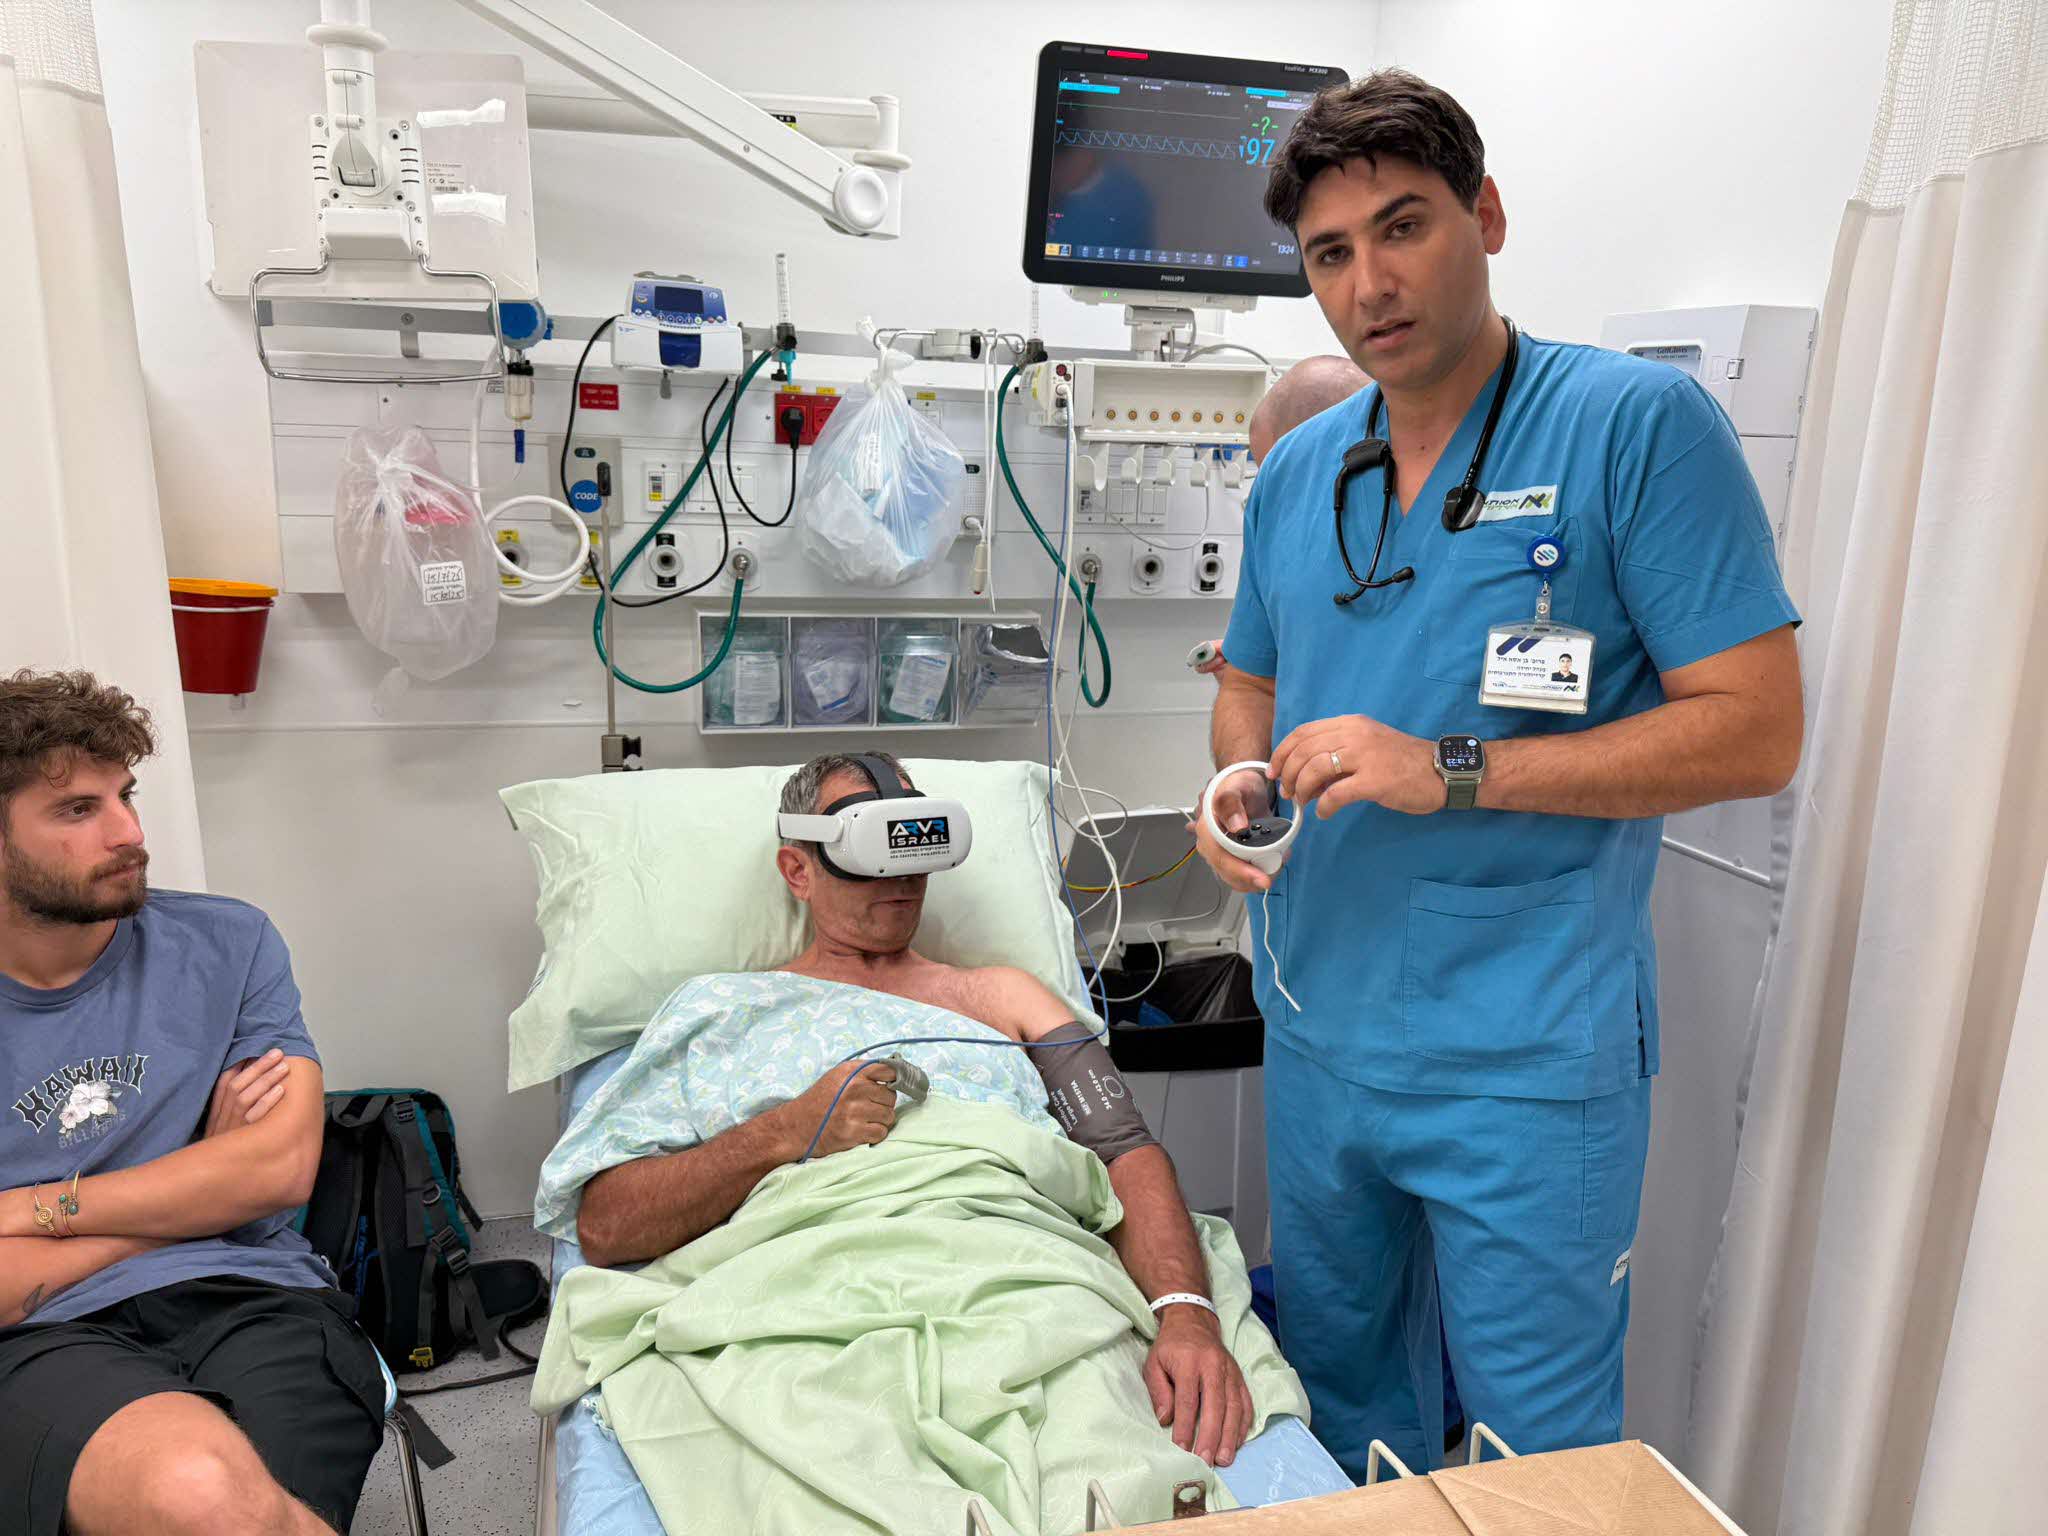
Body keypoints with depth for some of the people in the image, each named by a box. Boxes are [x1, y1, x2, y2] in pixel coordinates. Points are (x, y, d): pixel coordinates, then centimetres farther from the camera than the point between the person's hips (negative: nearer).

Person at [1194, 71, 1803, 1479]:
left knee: (1543, 1451, 12)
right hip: (1318, 1034, 6)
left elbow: (1756, 731, -15)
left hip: (1529, 1062, -5)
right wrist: (1241, 779, -4)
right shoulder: (1295, 474, 7)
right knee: (1339, 1394, 24)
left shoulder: (1639, 424, -11)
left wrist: (1452, 771, -22)